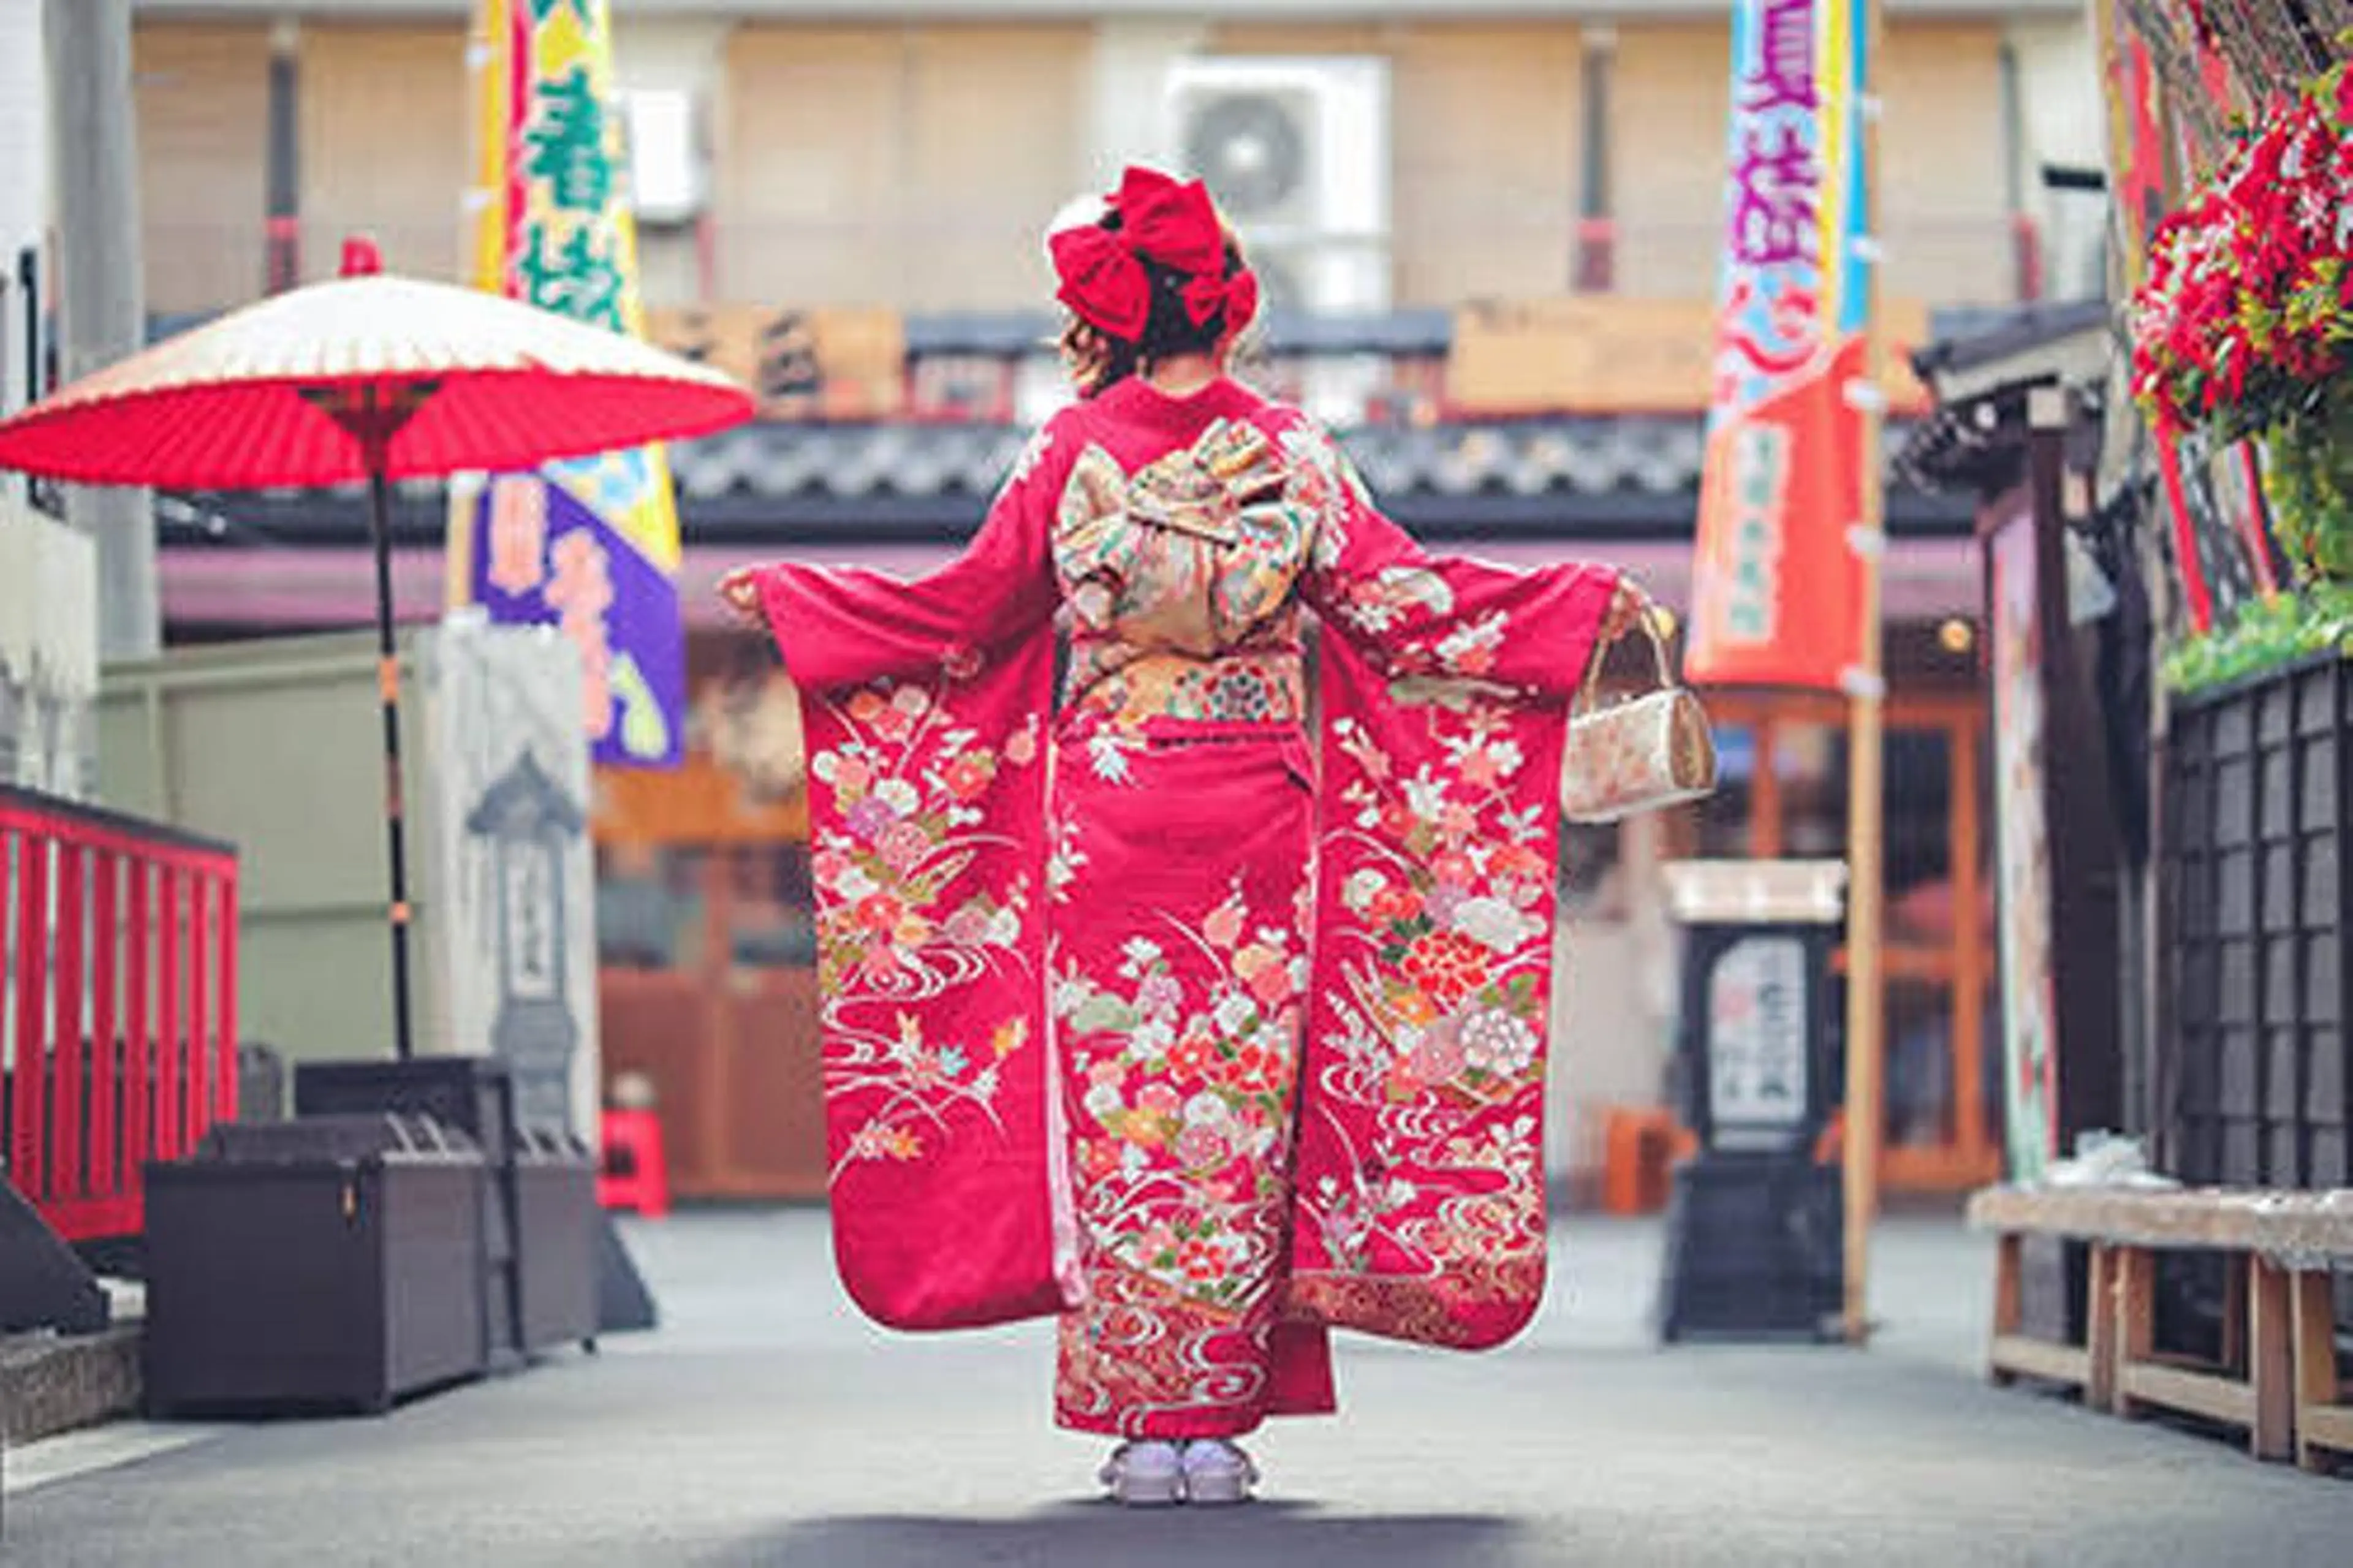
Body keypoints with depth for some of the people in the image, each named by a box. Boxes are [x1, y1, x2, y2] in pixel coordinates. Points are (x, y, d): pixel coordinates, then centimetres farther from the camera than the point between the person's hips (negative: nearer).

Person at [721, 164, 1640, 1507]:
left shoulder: (1075, 452, -2)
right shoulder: (1291, 454, -1)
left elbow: (963, 612, 3)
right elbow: (1400, 602, 0)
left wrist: (784, 601, 17)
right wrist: (1586, 607, 10)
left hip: (1107, 825, -1)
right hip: (1257, 836, 1)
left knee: (1118, 1107, 4)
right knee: (1240, 1112, 5)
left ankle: (1142, 1426, 4)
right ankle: (1219, 1424, 5)